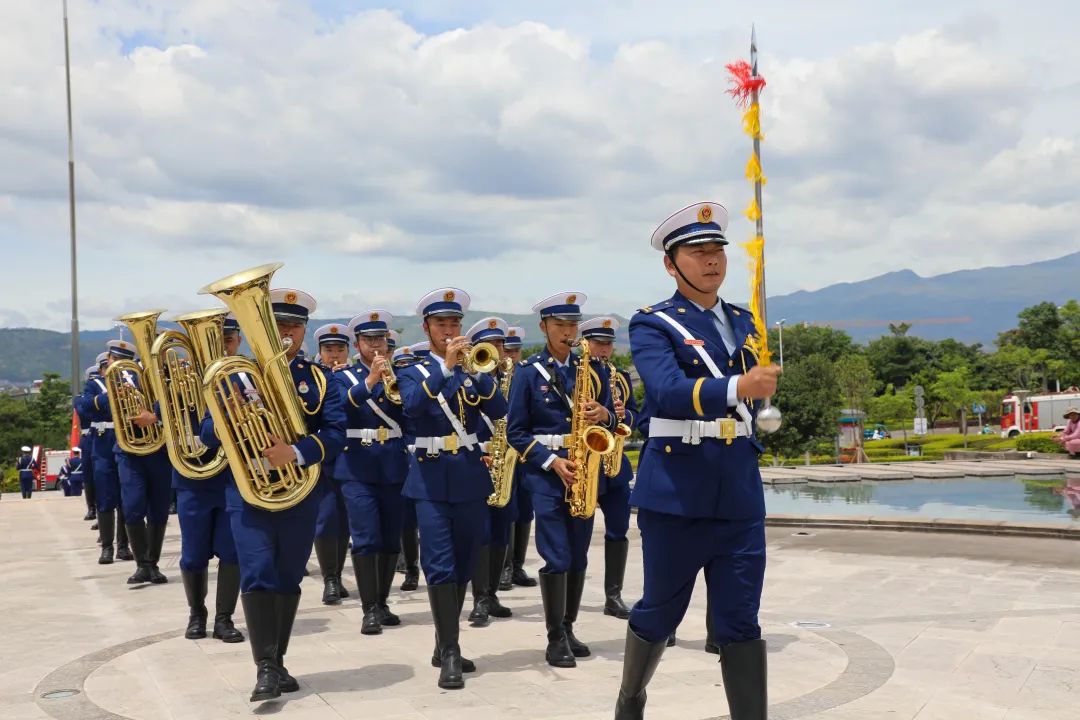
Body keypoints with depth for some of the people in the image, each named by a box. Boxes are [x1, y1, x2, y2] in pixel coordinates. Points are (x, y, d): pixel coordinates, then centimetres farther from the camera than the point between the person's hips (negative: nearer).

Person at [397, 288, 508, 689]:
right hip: (432, 478, -3)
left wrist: (475, 370, -17)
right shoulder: (413, 373, 4)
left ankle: (445, 646, 22)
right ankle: (450, 653, -9)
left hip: (470, 475, 4)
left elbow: (499, 411, -5)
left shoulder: (473, 369, 10)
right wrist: (446, 365, -25)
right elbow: (411, 404, -19)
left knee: (463, 566, 9)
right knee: (440, 566, -11)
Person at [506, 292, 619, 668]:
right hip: (545, 471, -4)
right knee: (557, 557, -8)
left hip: (584, 468, 4)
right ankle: (555, 639, 2)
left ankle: (569, 630, 20)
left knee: (579, 556, 8)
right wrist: (553, 461, -15)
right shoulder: (528, 372, -2)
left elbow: (610, 418, 12)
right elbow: (516, 432, -4)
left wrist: (604, 414, -13)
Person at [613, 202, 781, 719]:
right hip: (675, 492, -4)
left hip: (740, 494, 4)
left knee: (741, 620, 4)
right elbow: (669, 391, -25)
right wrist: (739, 387, -38)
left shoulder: (743, 322, 13)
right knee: (660, 611, 10)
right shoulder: (651, 325, -6)